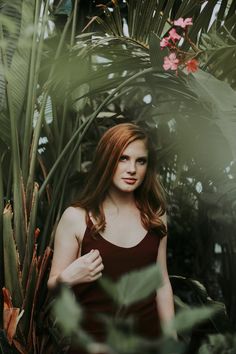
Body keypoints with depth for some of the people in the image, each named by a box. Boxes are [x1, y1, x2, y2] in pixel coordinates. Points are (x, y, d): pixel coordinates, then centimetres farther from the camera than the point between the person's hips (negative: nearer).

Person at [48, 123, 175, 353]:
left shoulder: (155, 215, -2)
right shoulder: (76, 217, -11)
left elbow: (162, 282, 5)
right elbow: (53, 286, -5)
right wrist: (67, 279, -26)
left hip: (149, 335, 3)